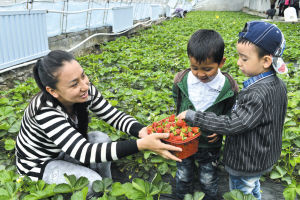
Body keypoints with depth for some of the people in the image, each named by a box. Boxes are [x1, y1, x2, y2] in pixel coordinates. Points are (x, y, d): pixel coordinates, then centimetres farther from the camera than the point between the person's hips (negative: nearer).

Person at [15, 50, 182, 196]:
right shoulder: (45, 112, -38)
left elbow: (114, 116, -16)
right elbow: (84, 153, -42)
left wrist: (142, 131, -38)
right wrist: (141, 144, -51)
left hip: (65, 151, 6)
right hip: (39, 164, -6)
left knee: (101, 138, -16)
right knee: (92, 182, -25)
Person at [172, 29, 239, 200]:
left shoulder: (229, 88, -19)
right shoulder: (181, 80, -16)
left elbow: (229, 114, -2)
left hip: (210, 143, -1)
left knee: (208, 181, 21)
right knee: (183, 176, 24)